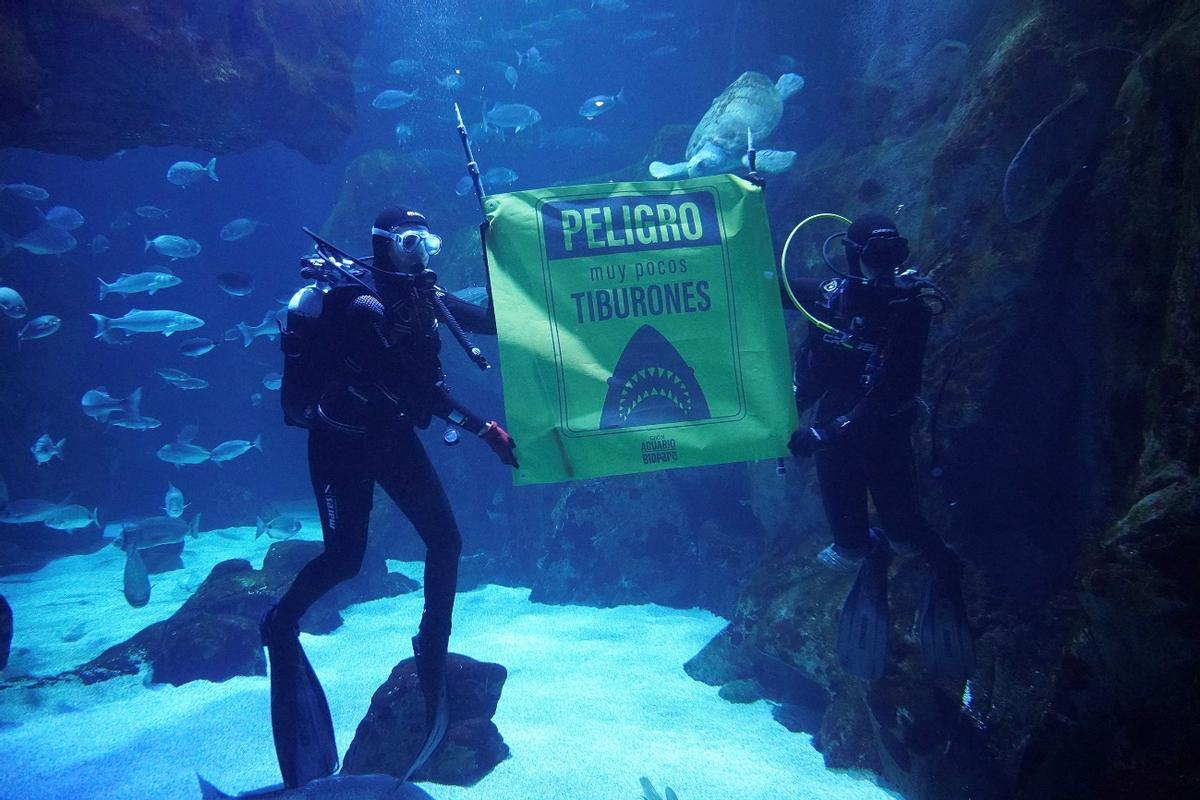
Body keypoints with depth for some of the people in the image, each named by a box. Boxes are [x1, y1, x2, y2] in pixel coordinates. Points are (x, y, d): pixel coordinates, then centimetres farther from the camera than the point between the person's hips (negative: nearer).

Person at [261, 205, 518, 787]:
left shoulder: (423, 295, -2)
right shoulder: (362, 305, -26)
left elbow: (490, 321, 5)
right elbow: (411, 385, -34)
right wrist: (482, 429, -37)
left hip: (393, 436, 7)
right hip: (341, 441, -7)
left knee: (444, 538, 1)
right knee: (345, 557, -3)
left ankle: (433, 643, 17)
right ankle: (280, 624, 25)